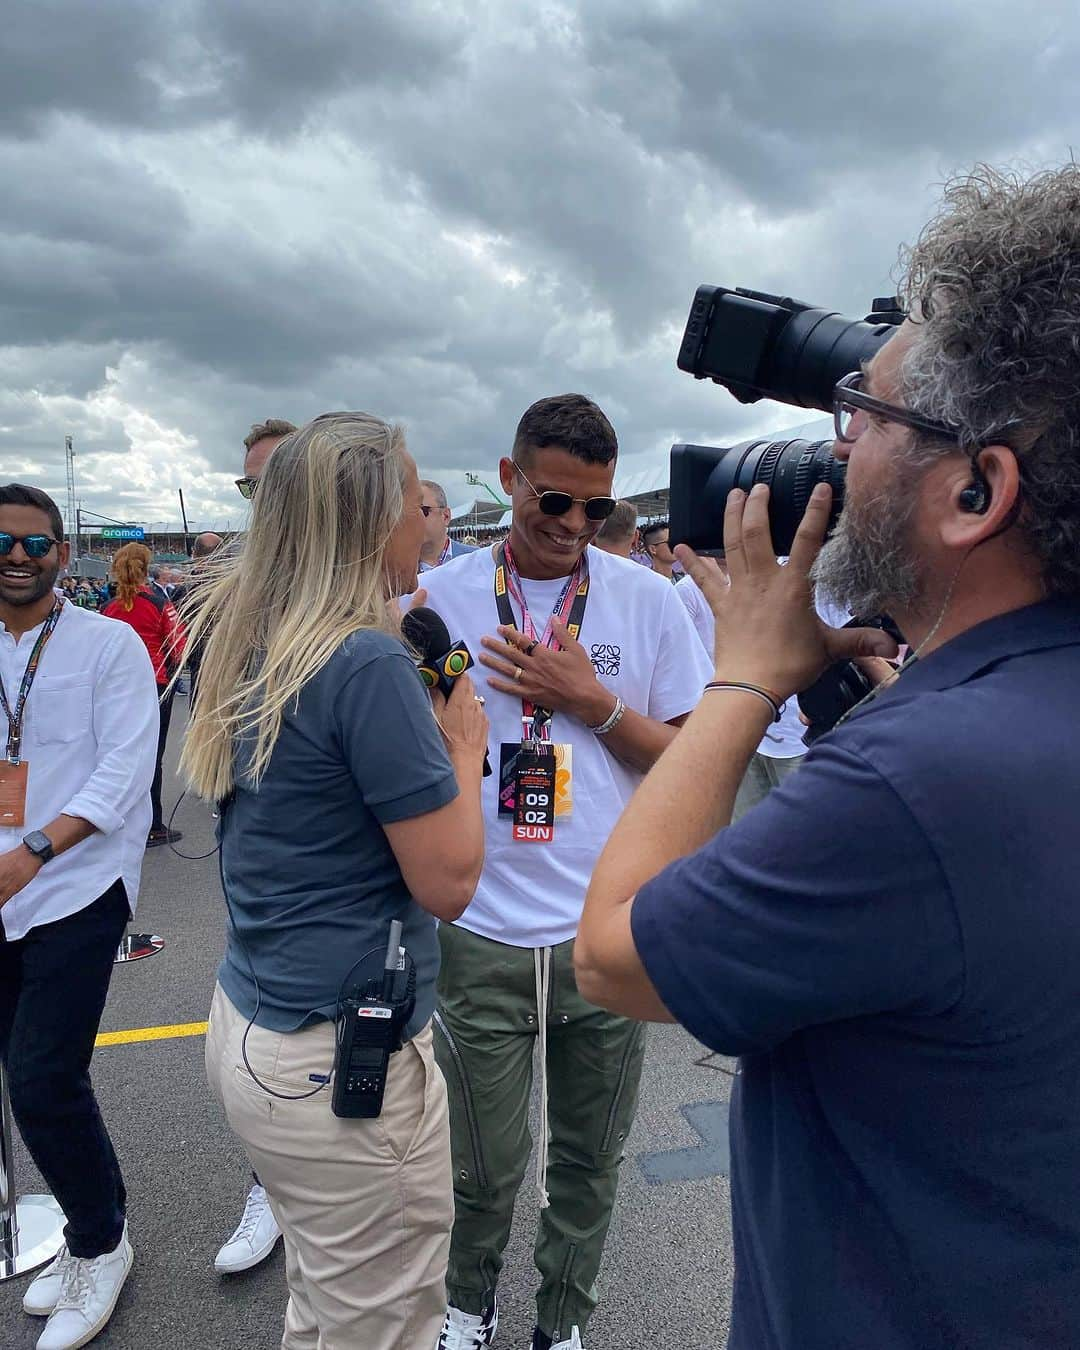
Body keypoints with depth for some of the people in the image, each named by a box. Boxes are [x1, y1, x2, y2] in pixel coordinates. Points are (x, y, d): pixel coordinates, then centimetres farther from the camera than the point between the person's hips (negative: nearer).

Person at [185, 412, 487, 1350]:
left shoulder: (249, 645, 3)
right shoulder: (368, 662, -22)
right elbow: (448, 881, -18)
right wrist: (464, 751, -4)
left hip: (248, 1022, 8)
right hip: (344, 1059, -8)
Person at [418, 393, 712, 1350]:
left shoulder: (648, 600, -1)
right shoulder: (438, 598, -3)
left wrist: (593, 702, -13)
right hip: (482, 936, 0)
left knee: (589, 1160, 17)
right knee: (487, 1168, 15)